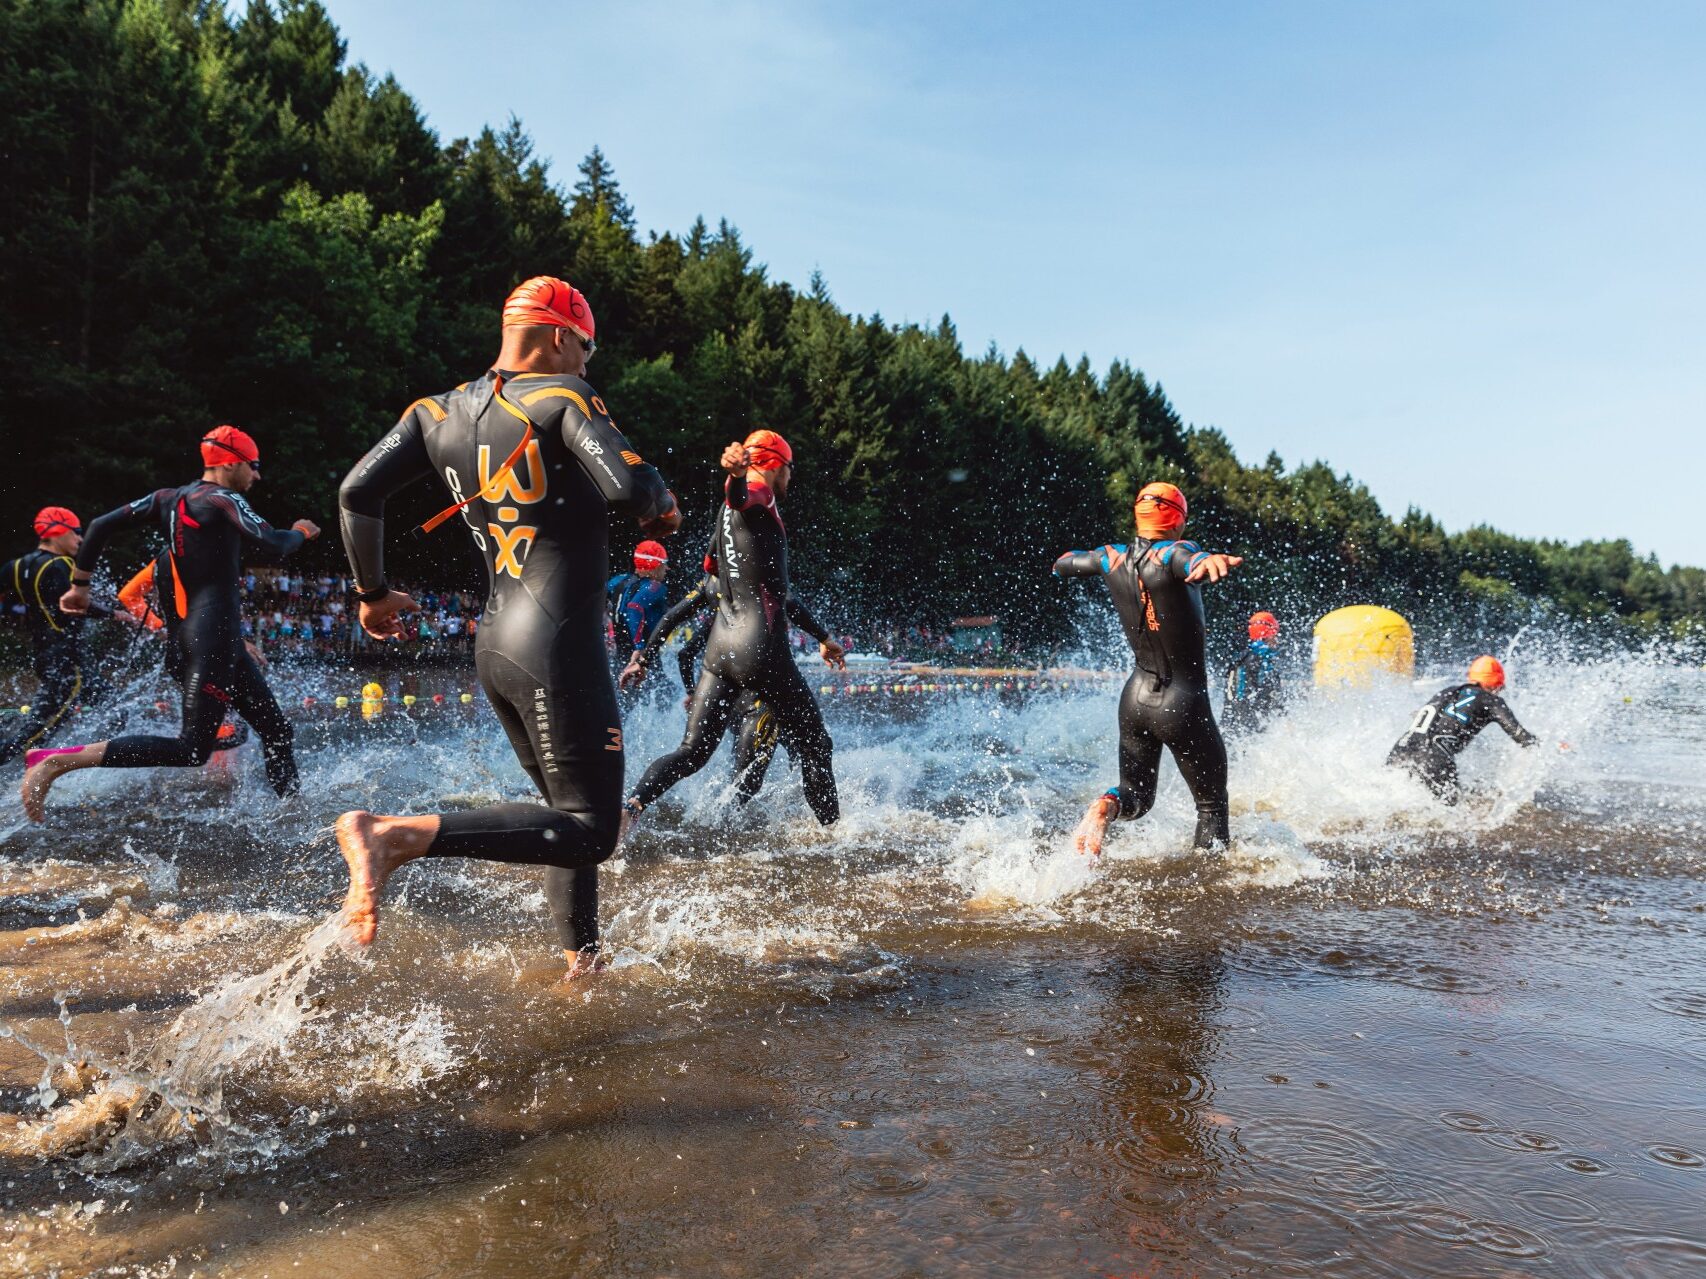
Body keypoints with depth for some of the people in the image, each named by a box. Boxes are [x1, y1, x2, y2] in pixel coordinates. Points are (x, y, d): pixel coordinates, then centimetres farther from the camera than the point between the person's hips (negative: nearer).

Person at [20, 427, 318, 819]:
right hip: (215, 635, -10)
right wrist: (301, 532, 4)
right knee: (192, 749, -13)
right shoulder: (224, 499, -8)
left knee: (276, 730, 12)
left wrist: (80, 585, 19)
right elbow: (273, 547, -18)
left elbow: (102, 525, 11)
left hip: (195, 633, 10)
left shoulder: (169, 499, 14)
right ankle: (57, 761, -14)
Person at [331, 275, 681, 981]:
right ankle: (397, 835, -20)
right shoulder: (562, 396, -8)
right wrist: (662, 505, 0)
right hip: (559, 648, -9)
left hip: (494, 645, 9)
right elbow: (630, 487, -23)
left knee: (575, 813, 20)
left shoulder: (440, 411, 11)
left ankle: (581, 963, 25)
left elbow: (358, 490, 5)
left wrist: (371, 592, 16)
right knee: (589, 830, -6)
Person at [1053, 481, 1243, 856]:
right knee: (1212, 806, 14)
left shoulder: (1112, 558, 0)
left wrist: (1066, 561, 43)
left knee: (1136, 795, 18)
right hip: (1184, 704, -5)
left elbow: (1062, 564, 20)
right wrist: (1209, 560, -64)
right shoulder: (1172, 554, -16)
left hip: (1136, 698, 5)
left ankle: (1106, 806, -15)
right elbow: (1192, 562, -42)